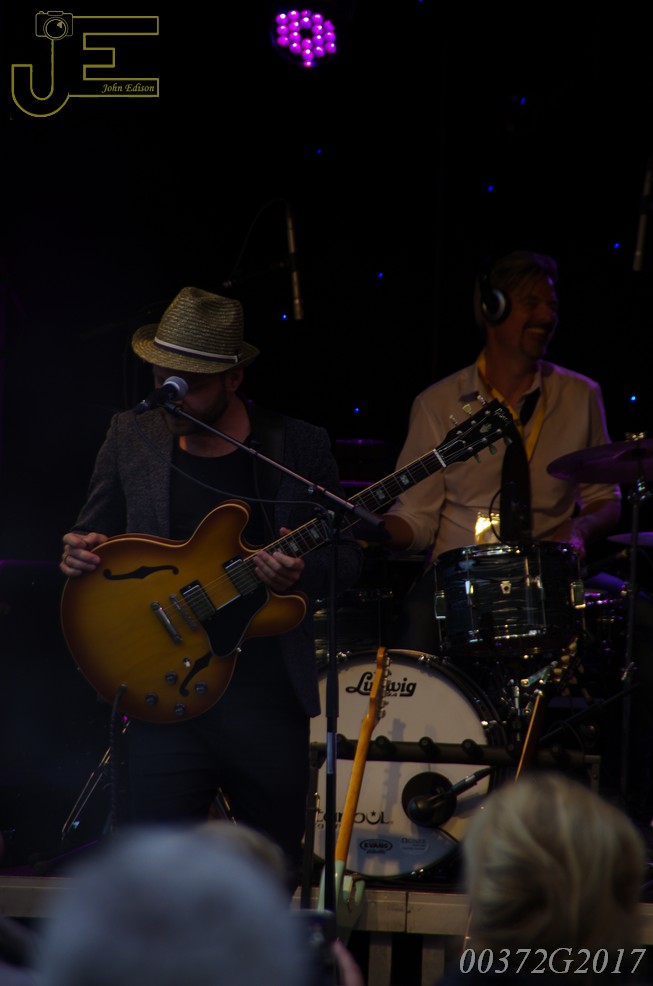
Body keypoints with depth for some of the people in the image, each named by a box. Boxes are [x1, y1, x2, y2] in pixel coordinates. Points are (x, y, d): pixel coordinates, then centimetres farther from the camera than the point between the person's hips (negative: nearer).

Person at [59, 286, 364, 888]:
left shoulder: (299, 447, -1)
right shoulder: (131, 437, 5)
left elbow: (348, 555, 5)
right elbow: (94, 533, 16)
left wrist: (302, 572, -17)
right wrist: (82, 554, -7)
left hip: (269, 697, -1)